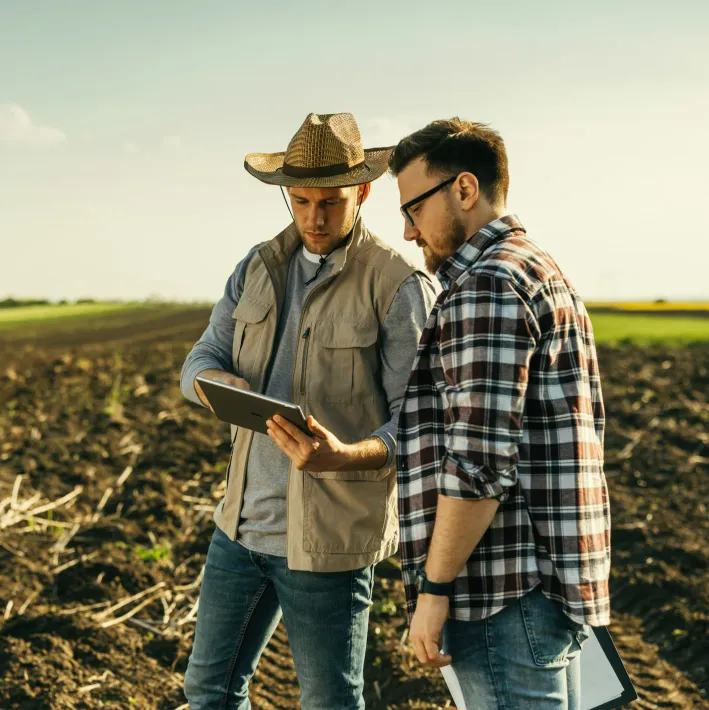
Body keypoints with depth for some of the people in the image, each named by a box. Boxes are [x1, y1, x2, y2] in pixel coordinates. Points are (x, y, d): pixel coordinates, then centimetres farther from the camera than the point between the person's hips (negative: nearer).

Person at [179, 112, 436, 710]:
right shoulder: (260, 267, 7)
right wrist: (219, 383, -19)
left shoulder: (400, 288, -12)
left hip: (327, 534, -6)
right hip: (243, 520, 6)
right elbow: (201, 361, 7)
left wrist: (344, 456, -34)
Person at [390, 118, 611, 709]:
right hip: (557, 580, 11)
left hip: (508, 593, -11)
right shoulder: (543, 271, 18)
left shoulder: (487, 286, -15)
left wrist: (434, 588, -15)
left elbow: (479, 461, -22)